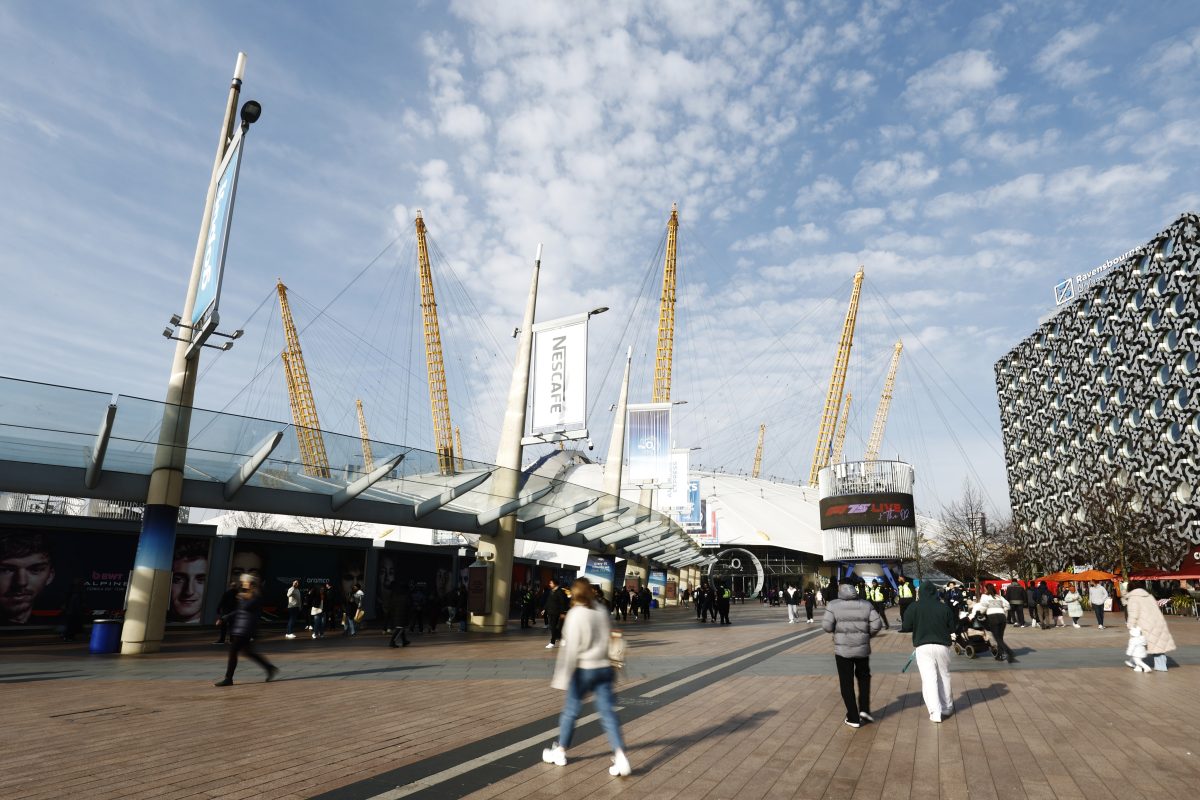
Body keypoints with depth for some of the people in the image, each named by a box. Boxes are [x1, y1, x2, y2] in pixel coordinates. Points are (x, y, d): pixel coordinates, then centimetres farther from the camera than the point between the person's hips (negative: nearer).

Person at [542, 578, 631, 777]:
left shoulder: (575, 614, -13)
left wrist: (563, 677, -12)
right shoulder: (601, 612, 3)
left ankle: (560, 752, 28)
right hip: (604, 668, 4)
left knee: (570, 711, 13)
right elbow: (607, 638, 11)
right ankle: (620, 757, -6)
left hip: (583, 670, -4)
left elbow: (571, 648, -15)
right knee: (608, 712, 4)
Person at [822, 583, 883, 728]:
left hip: (843, 649, -2)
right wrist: (867, 634, 12)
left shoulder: (834, 605, -5)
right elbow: (877, 625, -4)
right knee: (863, 676, 26)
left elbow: (826, 626, -12)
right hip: (862, 648, 2)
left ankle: (853, 718, 12)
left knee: (847, 683, 8)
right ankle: (864, 709, 18)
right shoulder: (866, 605, 2)